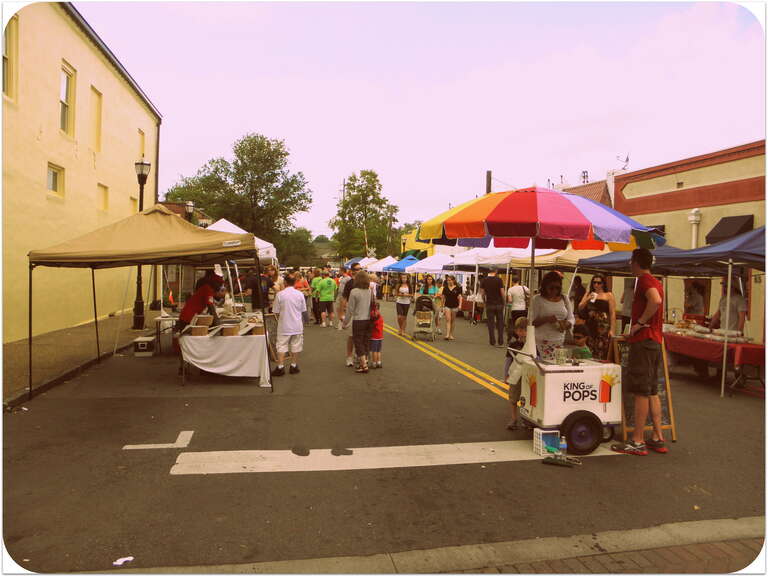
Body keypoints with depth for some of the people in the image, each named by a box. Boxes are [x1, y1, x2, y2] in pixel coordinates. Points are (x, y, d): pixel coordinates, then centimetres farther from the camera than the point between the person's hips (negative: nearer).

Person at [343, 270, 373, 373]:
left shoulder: (354, 292, -14)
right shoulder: (370, 290, -1)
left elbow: (350, 309, -9)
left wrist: (345, 322, 2)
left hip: (358, 321, -5)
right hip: (368, 320, 5)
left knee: (359, 343, 4)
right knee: (366, 342, 15)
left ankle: (364, 366, 2)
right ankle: (364, 360, 25)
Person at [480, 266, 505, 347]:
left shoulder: (484, 280, -1)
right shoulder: (498, 280, -7)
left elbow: (482, 293, 2)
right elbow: (502, 292, -7)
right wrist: (503, 301, 7)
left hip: (489, 304, 1)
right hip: (499, 303, -1)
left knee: (491, 323, 6)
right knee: (500, 323, 8)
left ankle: (492, 342, 7)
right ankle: (501, 342, 7)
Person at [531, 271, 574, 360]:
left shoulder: (564, 299, 14)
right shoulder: (537, 299, 0)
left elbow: (571, 318, 14)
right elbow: (531, 322, -5)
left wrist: (566, 324, -9)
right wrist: (546, 319, -21)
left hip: (561, 341, 4)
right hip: (542, 342, -4)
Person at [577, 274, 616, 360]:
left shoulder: (609, 295, 6)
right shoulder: (588, 294, 17)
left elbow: (612, 313, 0)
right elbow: (580, 308, 12)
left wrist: (611, 330, -8)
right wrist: (587, 299, -4)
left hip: (603, 327, -3)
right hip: (590, 327, 3)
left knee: (602, 355, -9)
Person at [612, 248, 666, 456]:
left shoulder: (644, 280, -12)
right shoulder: (655, 282, 19)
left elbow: (656, 300, -31)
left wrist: (639, 323, -22)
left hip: (643, 341, -10)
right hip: (655, 341, 10)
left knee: (641, 392, -6)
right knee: (652, 392, 14)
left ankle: (637, 442, -1)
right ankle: (658, 438, 19)